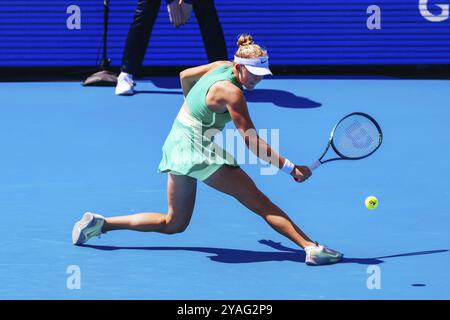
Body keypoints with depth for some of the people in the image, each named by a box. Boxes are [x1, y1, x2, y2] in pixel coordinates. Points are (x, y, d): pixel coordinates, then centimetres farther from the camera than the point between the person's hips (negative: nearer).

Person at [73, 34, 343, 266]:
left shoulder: (222, 67, 3)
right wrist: (290, 168, -24)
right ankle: (311, 247, -19)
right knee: (258, 200, -11)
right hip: (197, 150, -9)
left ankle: (99, 223, 16)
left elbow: (185, 76, 21)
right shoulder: (232, 93, -21)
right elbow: (252, 142, -22)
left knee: (174, 224, 18)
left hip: (177, 142, 9)